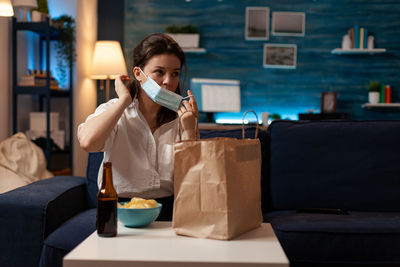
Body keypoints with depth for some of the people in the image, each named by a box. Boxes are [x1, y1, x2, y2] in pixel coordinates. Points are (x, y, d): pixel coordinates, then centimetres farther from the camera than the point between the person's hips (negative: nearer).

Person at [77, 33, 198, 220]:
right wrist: (124, 100, -12)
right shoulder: (112, 111, 1)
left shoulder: (180, 116, 6)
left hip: (169, 211, 3)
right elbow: (87, 142, -24)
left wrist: (190, 131, -12)